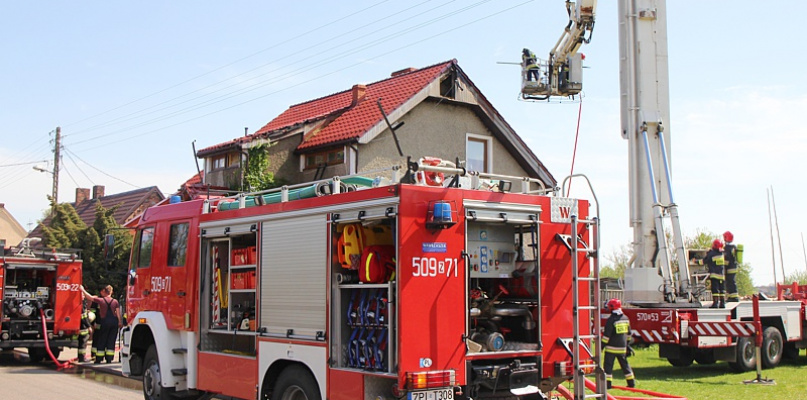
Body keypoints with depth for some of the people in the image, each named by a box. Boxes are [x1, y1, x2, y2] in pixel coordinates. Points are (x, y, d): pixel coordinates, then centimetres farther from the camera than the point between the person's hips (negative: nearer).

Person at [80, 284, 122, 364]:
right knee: (111, 341, 6)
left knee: (101, 341, 7)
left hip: (105, 321, -2)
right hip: (114, 321, 2)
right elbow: (118, 313, 2)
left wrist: (82, 289, 13)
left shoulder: (101, 300, -3)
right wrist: (120, 322, 8)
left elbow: (90, 297, 2)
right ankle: (109, 359, 4)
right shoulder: (115, 301, 4)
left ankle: (99, 359, 8)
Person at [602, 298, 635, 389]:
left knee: (608, 365, 0)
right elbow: (628, 333, 16)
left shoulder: (611, 320, -15)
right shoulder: (625, 318, 7)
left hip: (611, 347, -6)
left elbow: (607, 335, -15)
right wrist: (627, 343, 26)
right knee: (625, 364, 16)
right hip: (622, 347, 7)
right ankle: (631, 382, 19)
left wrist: (602, 345, -8)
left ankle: (607, 384, -4)